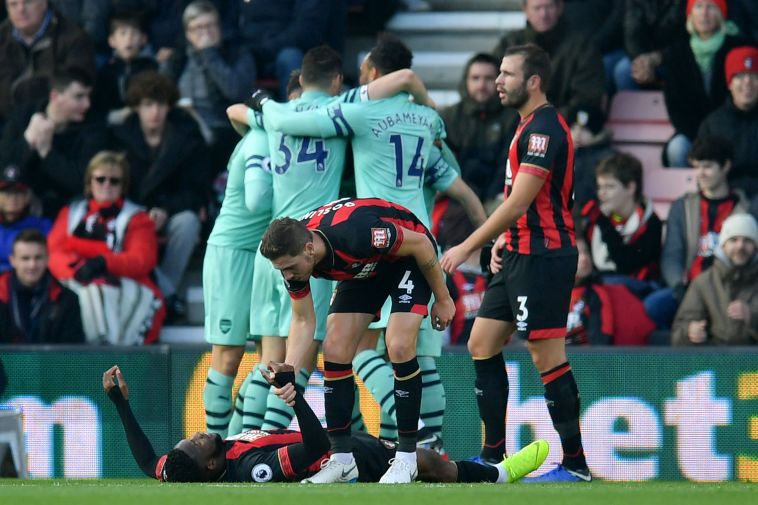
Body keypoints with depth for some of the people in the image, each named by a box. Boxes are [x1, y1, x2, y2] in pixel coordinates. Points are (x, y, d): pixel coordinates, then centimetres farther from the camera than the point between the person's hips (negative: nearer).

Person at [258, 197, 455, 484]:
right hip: (365, 268, 6)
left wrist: (442, 299, -14)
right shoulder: (292, 252, -21)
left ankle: (407, 459, -12)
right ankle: (342, 459, 0)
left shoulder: (354, 233, -42)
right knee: (335, 350, -7)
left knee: (399, 347, -21)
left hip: (407, 256, -6)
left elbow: (420, 244, -25)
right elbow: (303, 321, -7)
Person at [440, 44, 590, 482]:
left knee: (547, 356, -7)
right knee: (482, 344, 10)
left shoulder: (545, 127, -16)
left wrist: (469, 247, -17)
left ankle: (576, 463, -2)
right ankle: (493, 454, 14)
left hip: (543, 256, -11)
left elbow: (519, 201, -20)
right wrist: (503, 241, 10)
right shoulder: (530, 126, 16)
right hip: (521, 254, 11)